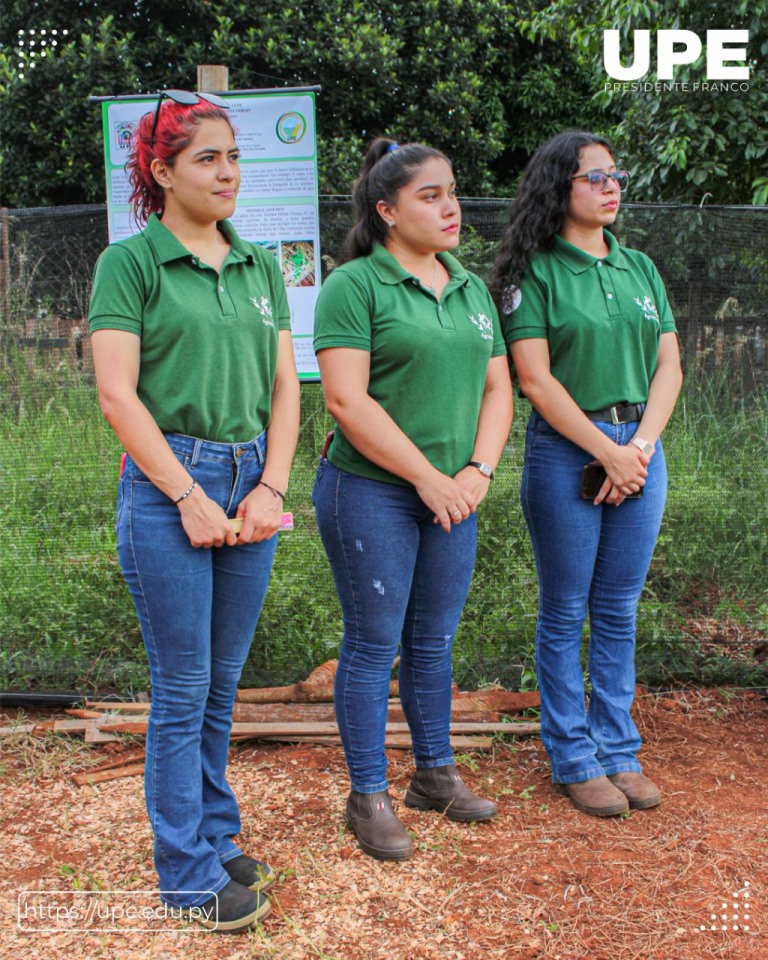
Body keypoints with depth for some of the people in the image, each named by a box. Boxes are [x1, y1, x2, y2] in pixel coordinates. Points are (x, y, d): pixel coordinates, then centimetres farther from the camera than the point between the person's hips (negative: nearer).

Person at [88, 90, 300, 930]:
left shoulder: (260, 266, 13)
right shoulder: (130, 261, -3)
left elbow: (284, 385, 10)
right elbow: (117, 394, -10)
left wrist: (271, 485, -2)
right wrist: (190, 497, -13)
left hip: (252, 480, 5)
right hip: (168, 483, -5)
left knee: (223, 681, 14)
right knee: (183, 690, 3)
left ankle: (213, 834, 31)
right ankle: (189, 875, 17)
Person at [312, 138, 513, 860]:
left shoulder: (472, 289, 12)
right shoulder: (354, 286, -9)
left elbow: (497, 387, 13)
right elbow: (347, 400, -17)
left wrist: (477, 470, -3)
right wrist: (427, 477, -17)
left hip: (452, 496, 6)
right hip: (373, 494, -6)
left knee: (434, 642, 16)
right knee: (374, 647, 3)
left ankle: (435, 773, 32)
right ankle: (368, 797, 17)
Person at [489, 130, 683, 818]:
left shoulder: (641, 268, 13)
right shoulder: (536, 273, -4)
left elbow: (669, 366, 8)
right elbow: (536, 380, -11)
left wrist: (641, 445, -6)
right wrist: (608, 452, -13)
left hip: (640, 448, 5)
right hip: (566, 451, -5)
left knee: (619, 611, 12)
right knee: (565, 613, 4)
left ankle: (619, 749, 23)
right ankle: (575, 758, 17)